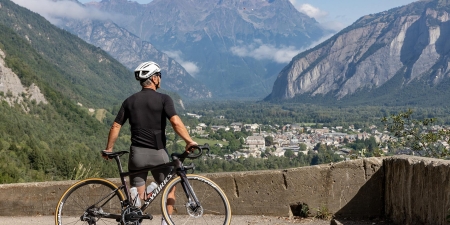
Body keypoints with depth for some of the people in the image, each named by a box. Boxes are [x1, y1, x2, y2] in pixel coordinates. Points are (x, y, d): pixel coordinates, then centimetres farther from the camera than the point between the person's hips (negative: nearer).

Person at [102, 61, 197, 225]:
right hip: (158, 153, -3)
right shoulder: (163, 99, -7)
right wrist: (189, 141, -19)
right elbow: (175, 122, -21)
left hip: (137, 152, 3)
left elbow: (115, 127, 4)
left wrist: (109, 149, 14)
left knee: (137, 196, 8)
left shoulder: (130, 101, 5)